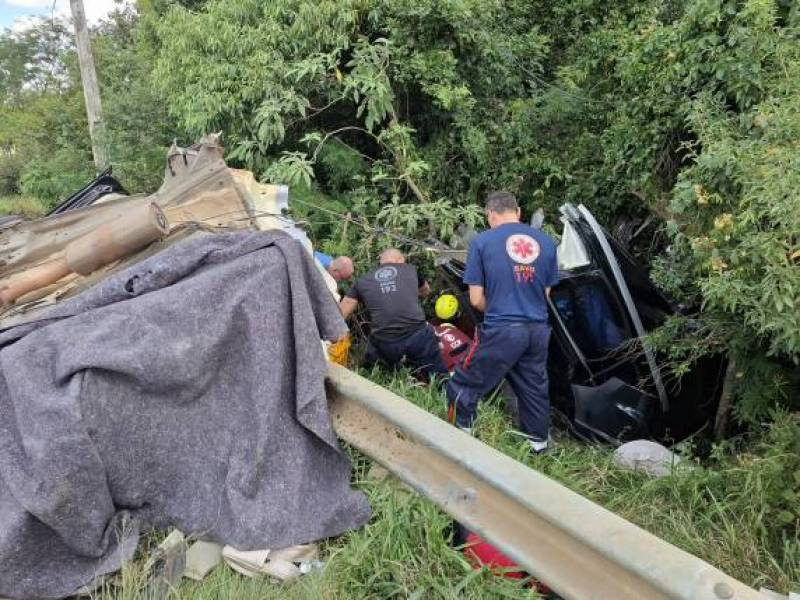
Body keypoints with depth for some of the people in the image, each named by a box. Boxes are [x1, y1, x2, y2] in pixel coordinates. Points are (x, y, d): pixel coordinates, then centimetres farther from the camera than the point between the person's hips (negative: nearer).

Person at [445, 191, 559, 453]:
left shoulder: (482, 242, -4)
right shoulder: (546, 241, 7)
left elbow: (476, 299, -3)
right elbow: (547, 293, 13)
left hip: (501, 331, -5)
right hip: (538, 329, 5)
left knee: (464, 386, 9)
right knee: (535, 388, 20)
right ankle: (539, 443, 34)